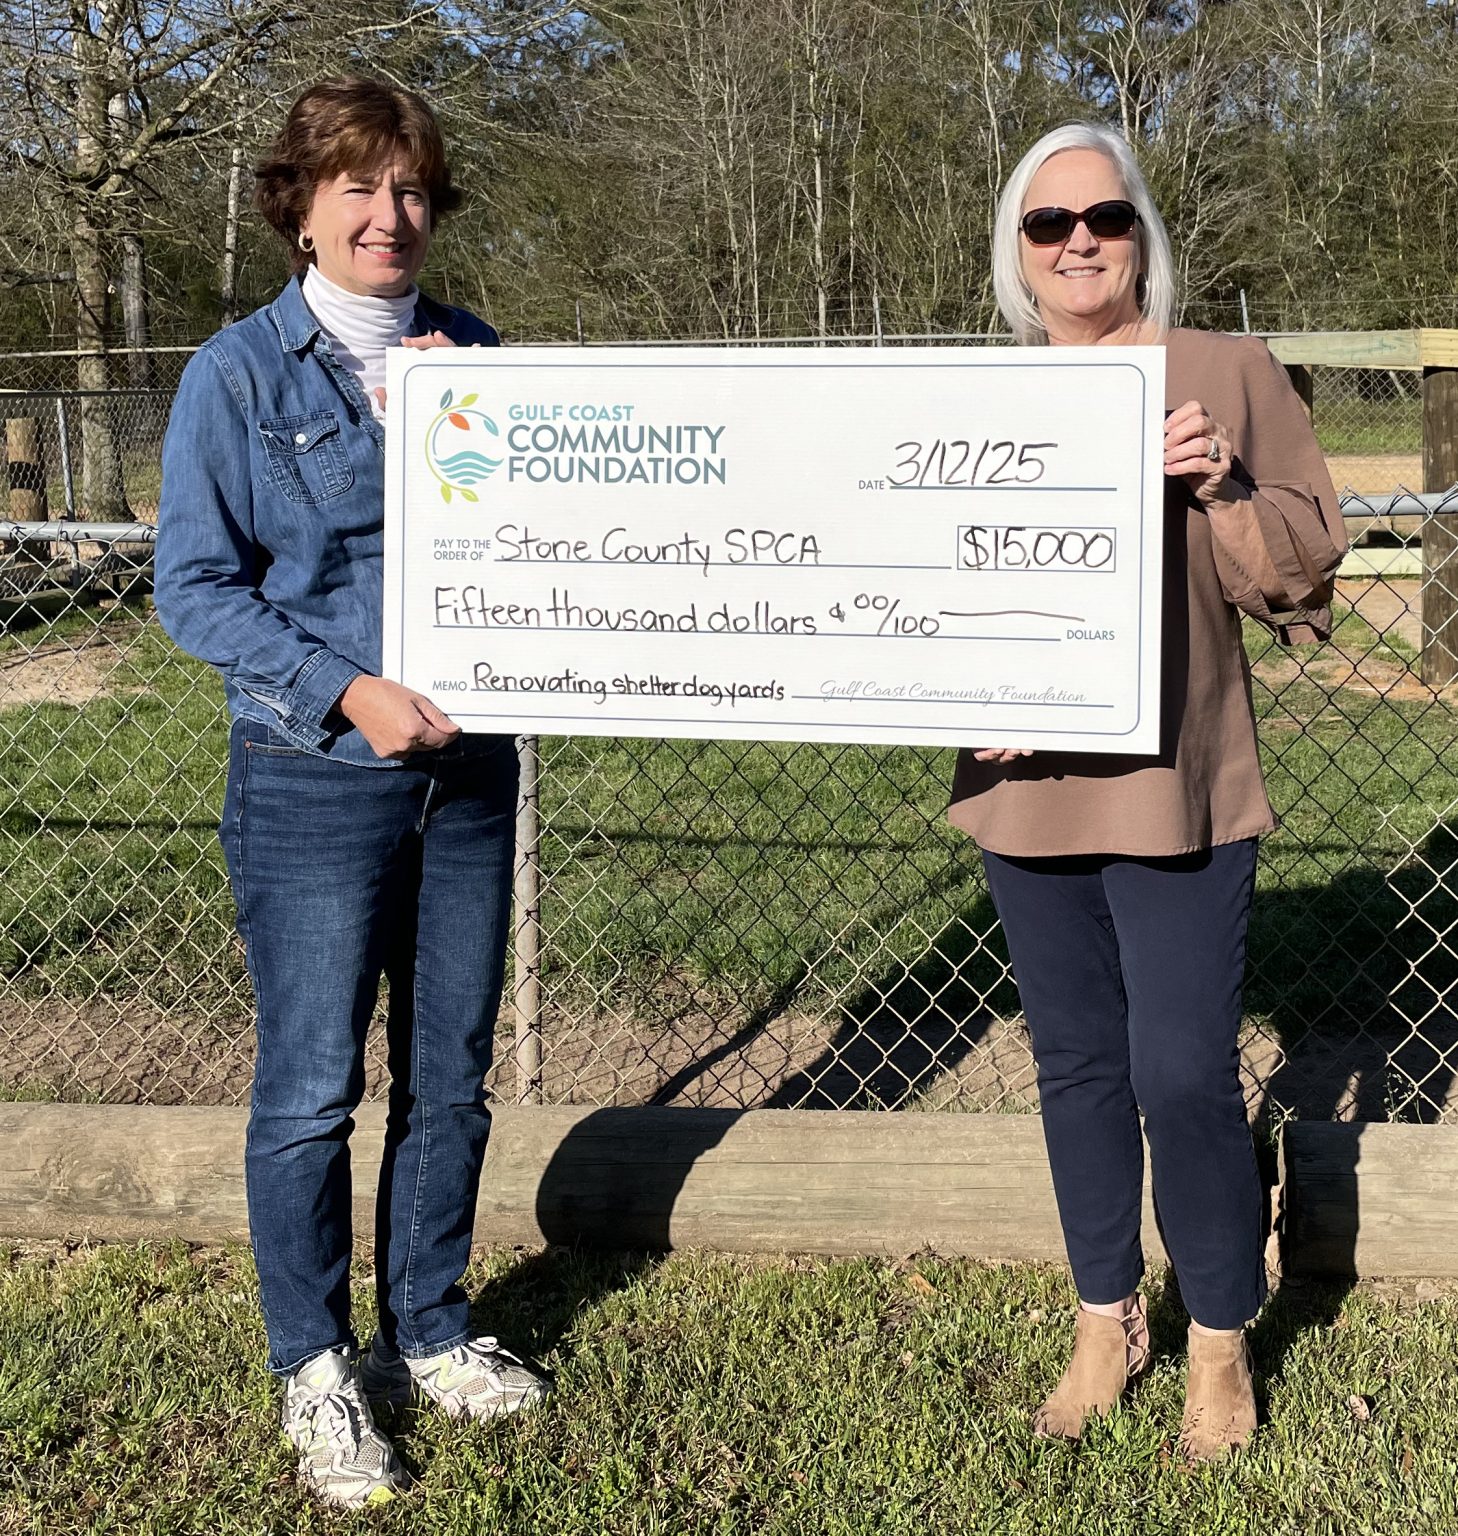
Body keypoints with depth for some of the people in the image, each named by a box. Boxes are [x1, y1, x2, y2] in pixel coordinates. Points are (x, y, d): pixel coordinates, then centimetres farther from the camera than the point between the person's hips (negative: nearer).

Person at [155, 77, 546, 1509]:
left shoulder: (468, 351, 8)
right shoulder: (239, 370, -4)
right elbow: (194, 585, -7)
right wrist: (347, 689, -17)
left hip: (469, 766, 4)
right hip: (314, 779, -4)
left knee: (449, 1077, 13)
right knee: (312, 1091, 3)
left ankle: (428, 1333, 31)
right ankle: (315, 1370, 22)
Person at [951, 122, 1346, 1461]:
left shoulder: (1229, 375, 0)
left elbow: (1306, 568, -1)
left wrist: (1220, 490, -17)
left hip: (1178, 790, -3)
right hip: (1028, 790, 4)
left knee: (1184, 1075, -3)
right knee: (1077, 1067, 13)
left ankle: (1222, 1348, 19)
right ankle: (1106, 1325, 30)